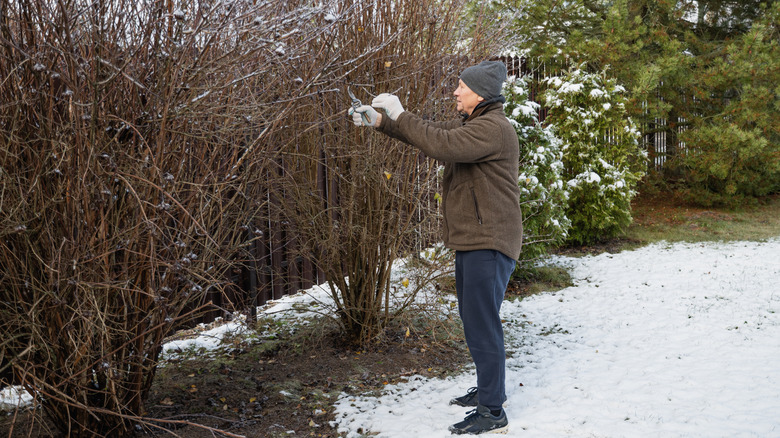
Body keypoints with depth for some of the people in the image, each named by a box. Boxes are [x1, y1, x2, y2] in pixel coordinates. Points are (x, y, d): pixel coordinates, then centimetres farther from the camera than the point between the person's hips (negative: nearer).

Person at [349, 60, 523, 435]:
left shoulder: (493, 128, -18)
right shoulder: (470, 124, 15)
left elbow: (442, 144, -31)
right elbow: (429, 133, 17)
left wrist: (400, 115, -23)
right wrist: (380, 121, 6)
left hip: (489, 242, -11)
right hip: (471, 239, 11)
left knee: (482, 323, -9)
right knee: (473, 316, 19)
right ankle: (488, 389, 34)